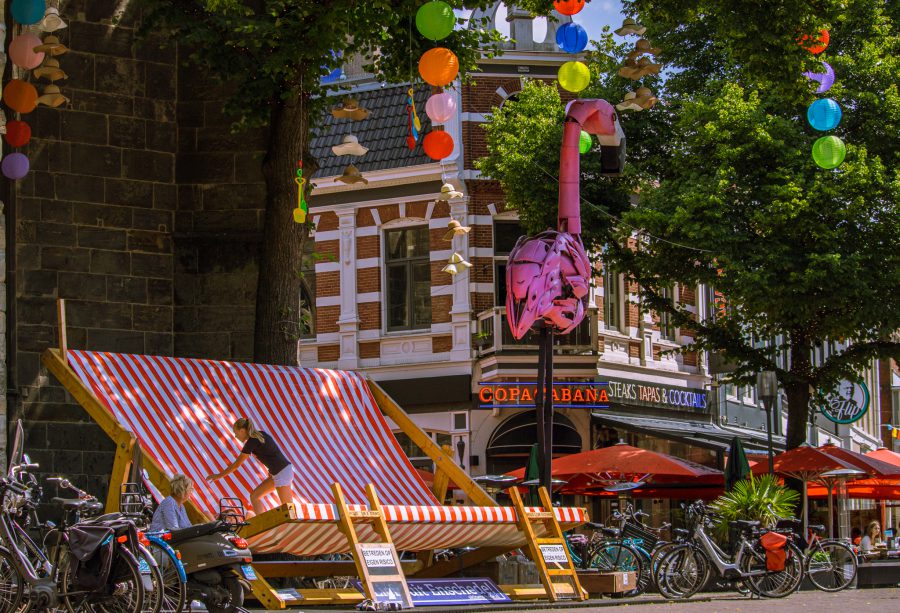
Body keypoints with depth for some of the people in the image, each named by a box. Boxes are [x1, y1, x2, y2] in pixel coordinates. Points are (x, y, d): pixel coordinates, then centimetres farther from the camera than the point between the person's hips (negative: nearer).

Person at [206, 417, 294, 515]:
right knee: (254, 496, 11)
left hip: (282, 474, -9)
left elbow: (236, 465, -4)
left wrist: (219, 475, 7)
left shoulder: (251, 442, -13)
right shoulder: (261, 434, 12)